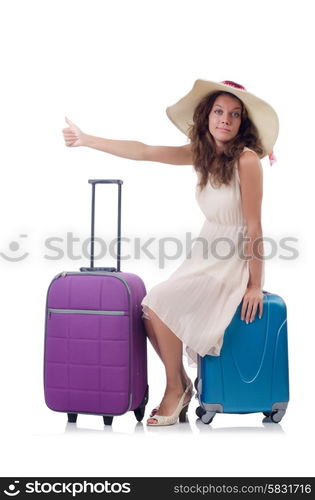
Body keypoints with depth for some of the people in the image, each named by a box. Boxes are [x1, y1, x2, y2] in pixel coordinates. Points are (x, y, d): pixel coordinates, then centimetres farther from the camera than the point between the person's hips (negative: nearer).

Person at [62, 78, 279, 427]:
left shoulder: (246, 159, -18)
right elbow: (143, 152, 2)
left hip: (234, 262, -7)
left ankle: (175, 390, 0)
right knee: (150, 311, -4)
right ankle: (182, 385, 14)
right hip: (206, 256, 7)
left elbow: (254, 227, -17)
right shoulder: (201, 153, 3)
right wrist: (85, 139, 0)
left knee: (160, 303, -19)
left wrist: (255, 285, -15)